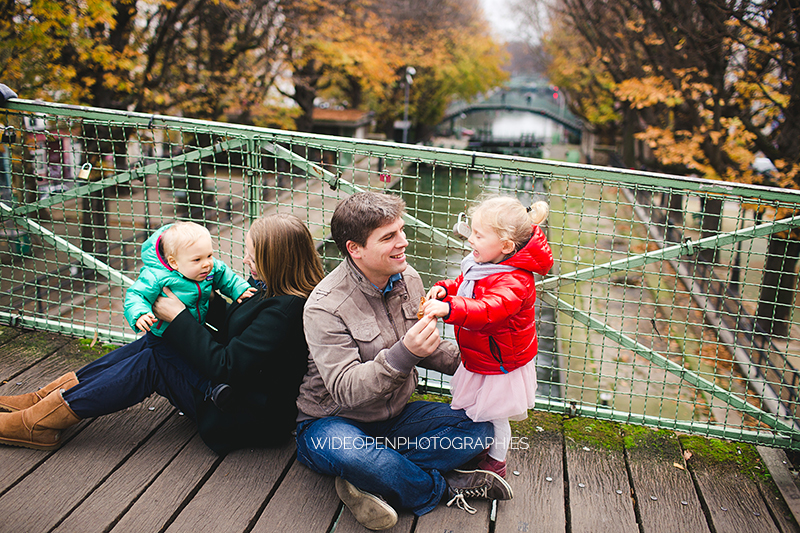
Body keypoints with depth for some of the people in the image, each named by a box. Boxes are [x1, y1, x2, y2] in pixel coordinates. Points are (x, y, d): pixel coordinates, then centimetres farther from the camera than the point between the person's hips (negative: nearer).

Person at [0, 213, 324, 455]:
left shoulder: (285, 310, -30)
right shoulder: (272, 287, 0)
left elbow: (224, 367, -28)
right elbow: (234, 324, 16)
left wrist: (178, 317, -20)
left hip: (249, 417, -9)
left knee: (149, 365, -11)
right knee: (151, 344, 6)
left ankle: (39, 424, 2)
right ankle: (45, 400, 12)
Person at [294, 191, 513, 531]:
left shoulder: (408, 279, -1)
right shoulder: (325, 308, -22)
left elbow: (425, 349, 15)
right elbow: (345, 390, -29)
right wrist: (403, 354, -42)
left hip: (393, 418, 6)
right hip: (331, 423, -6)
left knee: (478, 427, -11)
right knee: (347, 450, -40)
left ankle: (376, 485, -21)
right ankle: (445, 487, -14)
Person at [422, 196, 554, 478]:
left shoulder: (513, 282, -34)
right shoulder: (481, 265, -5)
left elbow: (489, 309, -52)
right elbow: (464, 282, 14)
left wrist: (449, 309, -65)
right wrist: (445, 288, -8)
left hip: (500, 365, -9)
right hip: (476, 358, 9)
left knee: (494, 416, 12)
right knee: (471, 408, 25)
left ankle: (496, 462, 35)